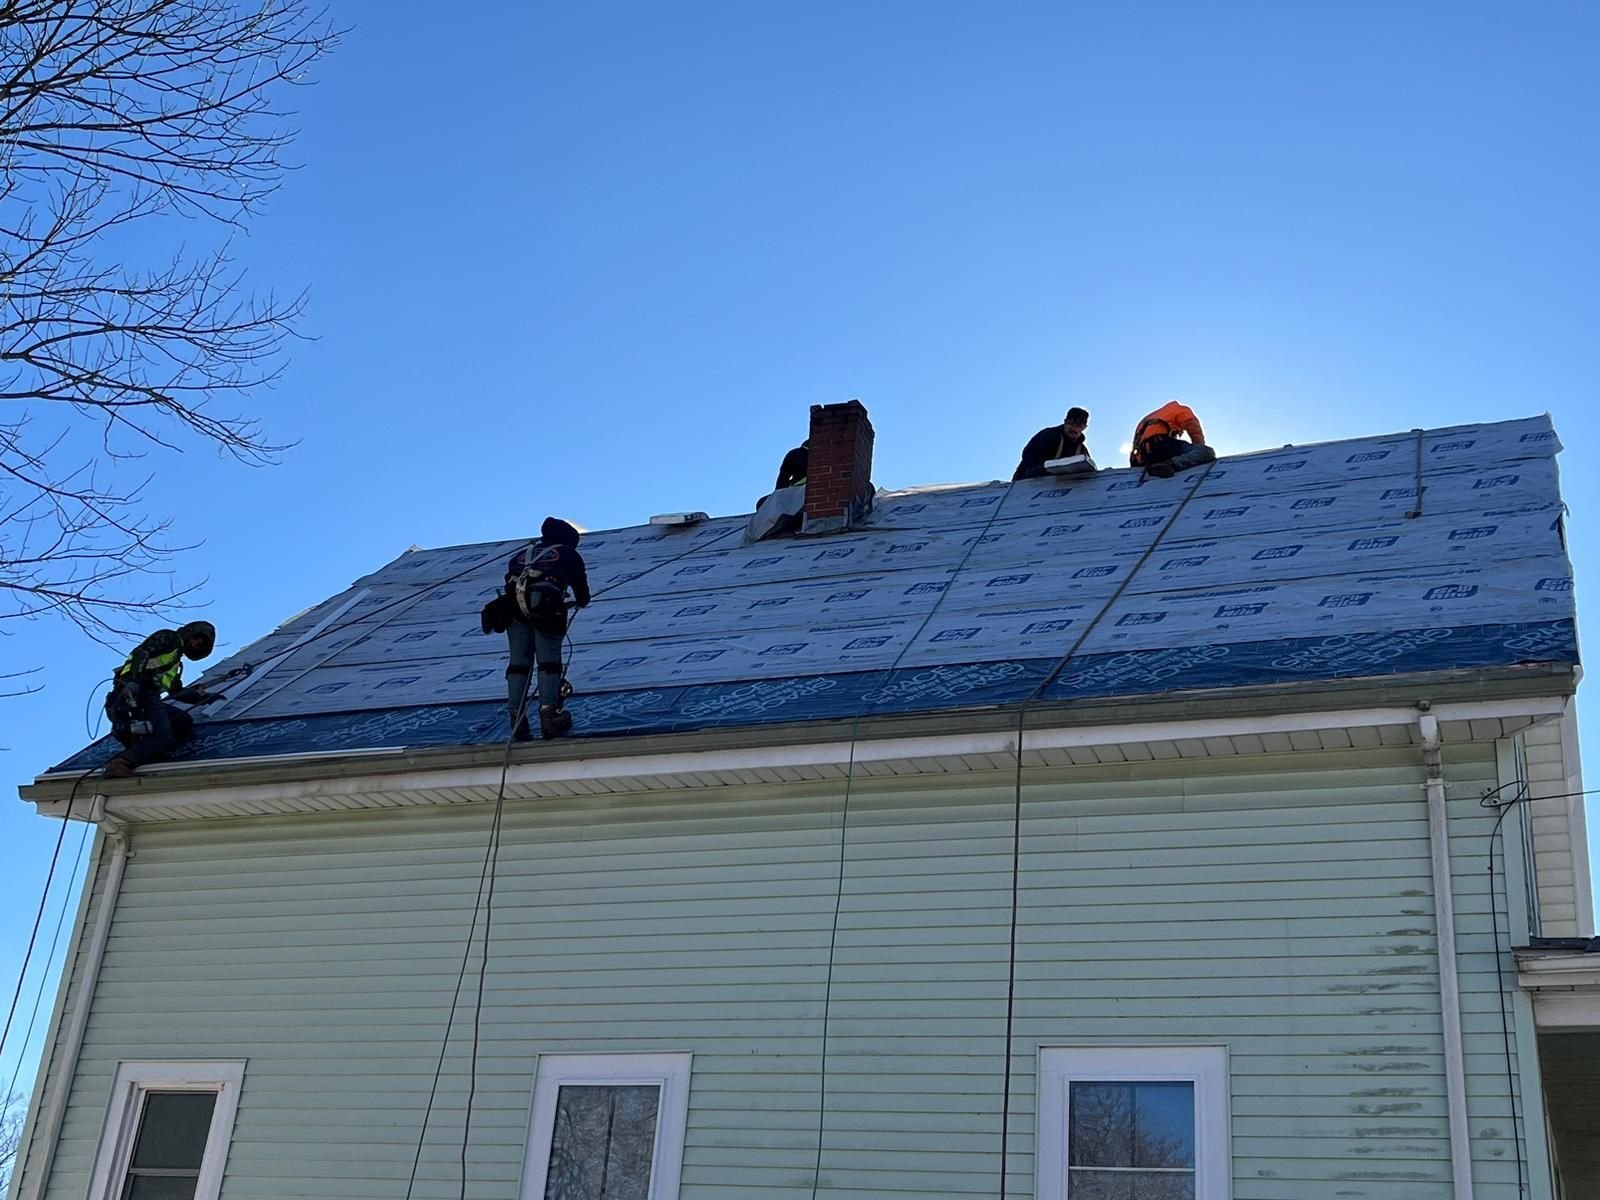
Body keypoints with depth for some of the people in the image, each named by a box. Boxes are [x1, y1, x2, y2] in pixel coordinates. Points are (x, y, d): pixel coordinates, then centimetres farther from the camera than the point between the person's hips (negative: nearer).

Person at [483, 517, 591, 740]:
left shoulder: (520, 555, 35)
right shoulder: (568, 554, 26)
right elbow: (581, 585, 33)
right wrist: (581, 601, 54)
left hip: (514, 608, 3)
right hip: (547, 609, -3)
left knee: (518, 662, 6)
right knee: (549, 661, -2)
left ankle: (517, 717, -3)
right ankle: (549, 713, -14)